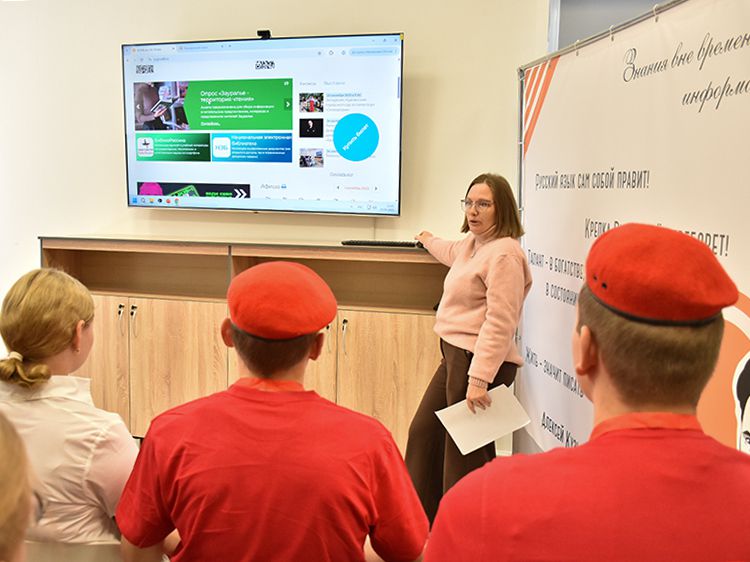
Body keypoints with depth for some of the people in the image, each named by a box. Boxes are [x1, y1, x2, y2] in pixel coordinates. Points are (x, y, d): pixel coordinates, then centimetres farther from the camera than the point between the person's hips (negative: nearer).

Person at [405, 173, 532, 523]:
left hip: (480, 361, -11)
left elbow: (500, 322, -24)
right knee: (425, 431, 20)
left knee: (466, 454, -6)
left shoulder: (503, 253, -17)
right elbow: (453, 252, 43)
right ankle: (422, 515, 37)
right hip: (456, 355, 11)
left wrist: (479, 378, -28)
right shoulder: (473, 242, 15)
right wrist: (429, 241, 62)